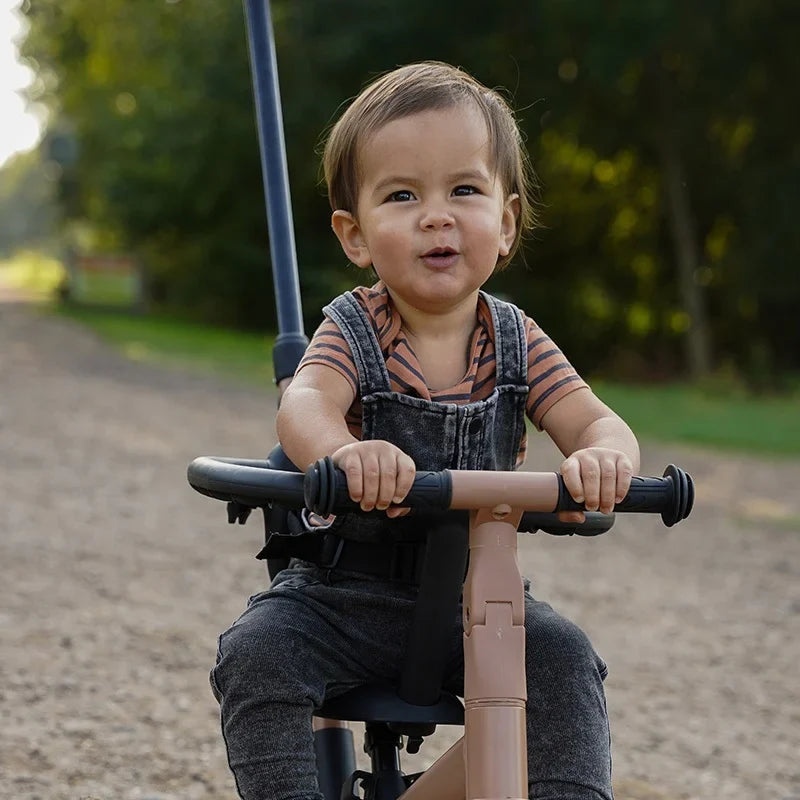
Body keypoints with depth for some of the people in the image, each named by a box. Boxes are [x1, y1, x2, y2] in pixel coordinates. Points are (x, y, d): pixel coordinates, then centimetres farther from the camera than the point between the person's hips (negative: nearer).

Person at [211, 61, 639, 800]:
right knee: (257, 653, -25)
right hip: (347, 592, -2)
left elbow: (594, 420, -12)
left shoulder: (516, 343, 0)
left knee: (562, 656, -21)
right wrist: (342, 453, -58)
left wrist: (603, 458, -40)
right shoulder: (352, 332, -10)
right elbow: (304, 404, -31)